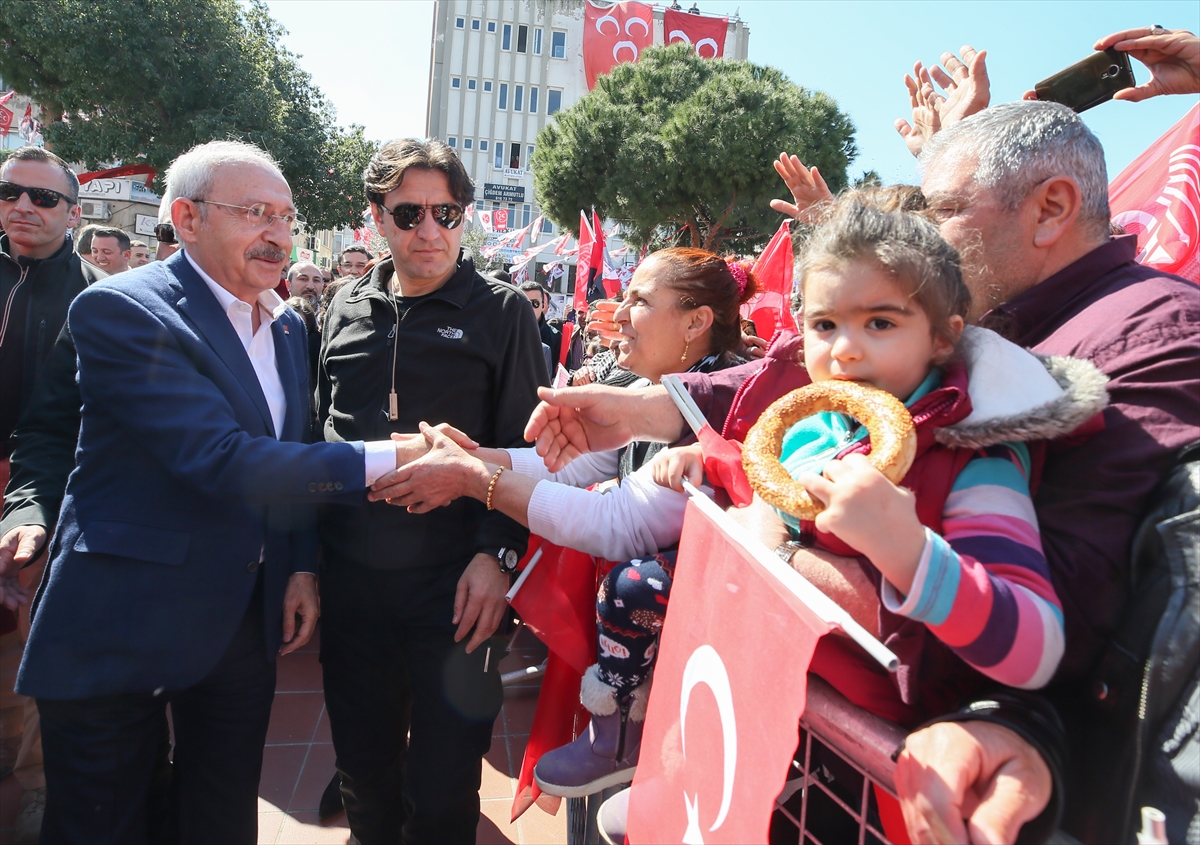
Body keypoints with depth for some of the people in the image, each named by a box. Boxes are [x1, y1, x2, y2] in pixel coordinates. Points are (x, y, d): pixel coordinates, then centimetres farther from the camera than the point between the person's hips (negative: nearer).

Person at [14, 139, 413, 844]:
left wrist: (302, 568, 6)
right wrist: (383, 460, -31)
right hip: (122, 624, -6)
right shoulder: (119, 310, -17)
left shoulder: (288, 327, 7)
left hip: (248, 618, 6)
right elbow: (221, 460, -28)